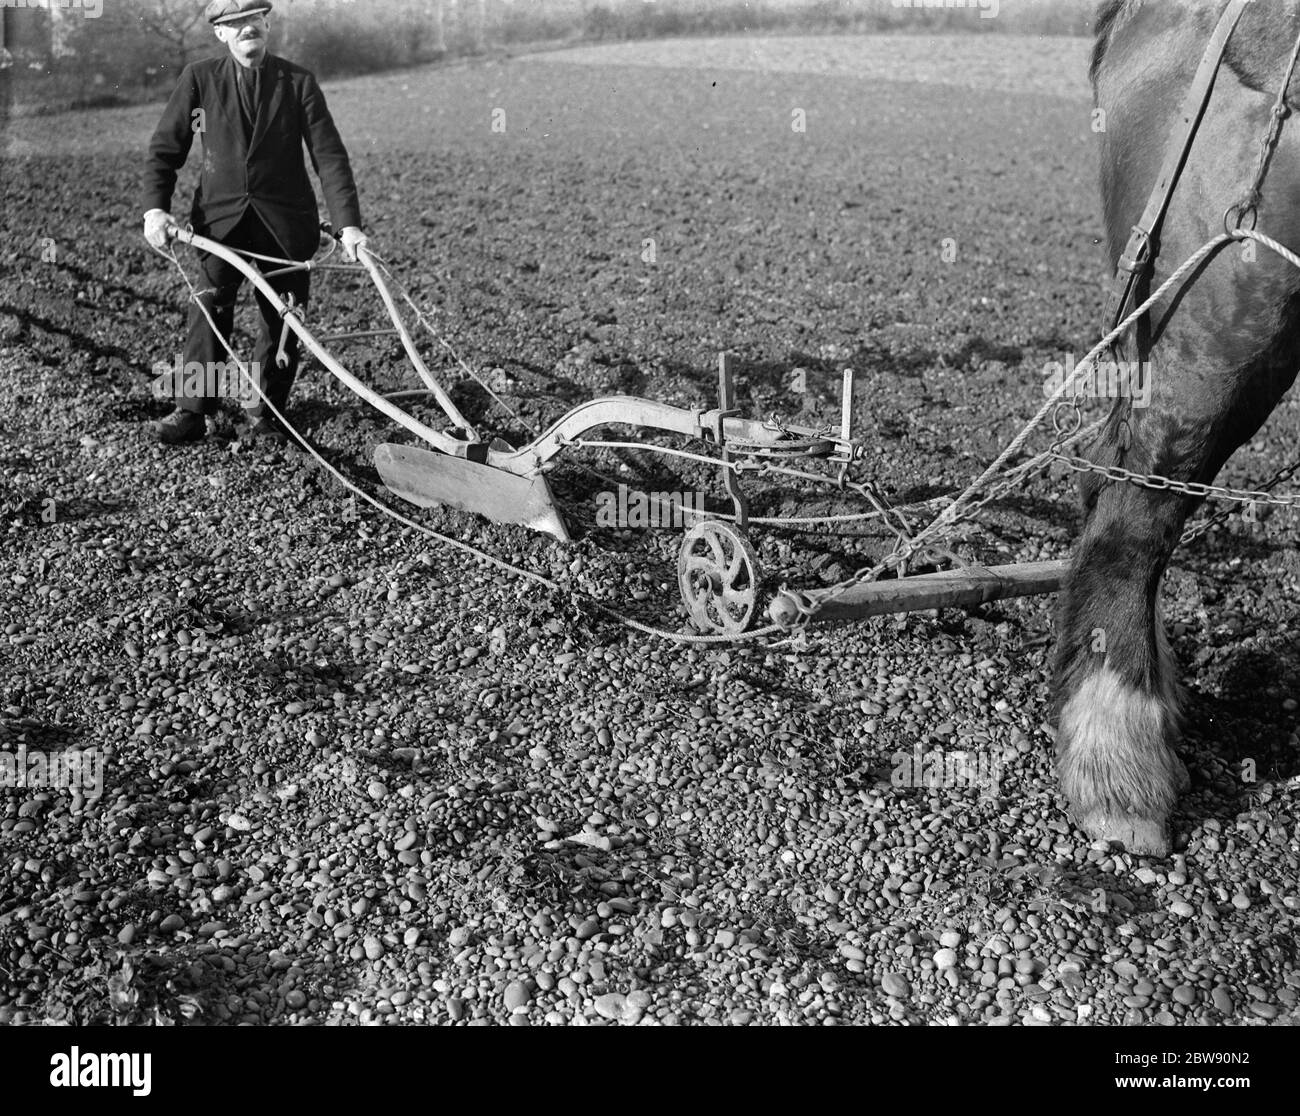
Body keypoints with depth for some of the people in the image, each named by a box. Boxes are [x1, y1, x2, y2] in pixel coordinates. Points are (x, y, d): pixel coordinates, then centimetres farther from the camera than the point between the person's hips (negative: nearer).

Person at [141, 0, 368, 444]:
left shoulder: (298, 82, 4)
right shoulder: (199, 78, 5)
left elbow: (329, 155, -1)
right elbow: (165, 147, 7)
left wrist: (348, 223, -12)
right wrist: (155, 207, -9)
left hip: (285, 222, 1)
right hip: (221, 217, -1)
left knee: (283, 319, 2)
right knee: (211, 306, -16)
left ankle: (265, 414, 16)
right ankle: (191, 411, -9)